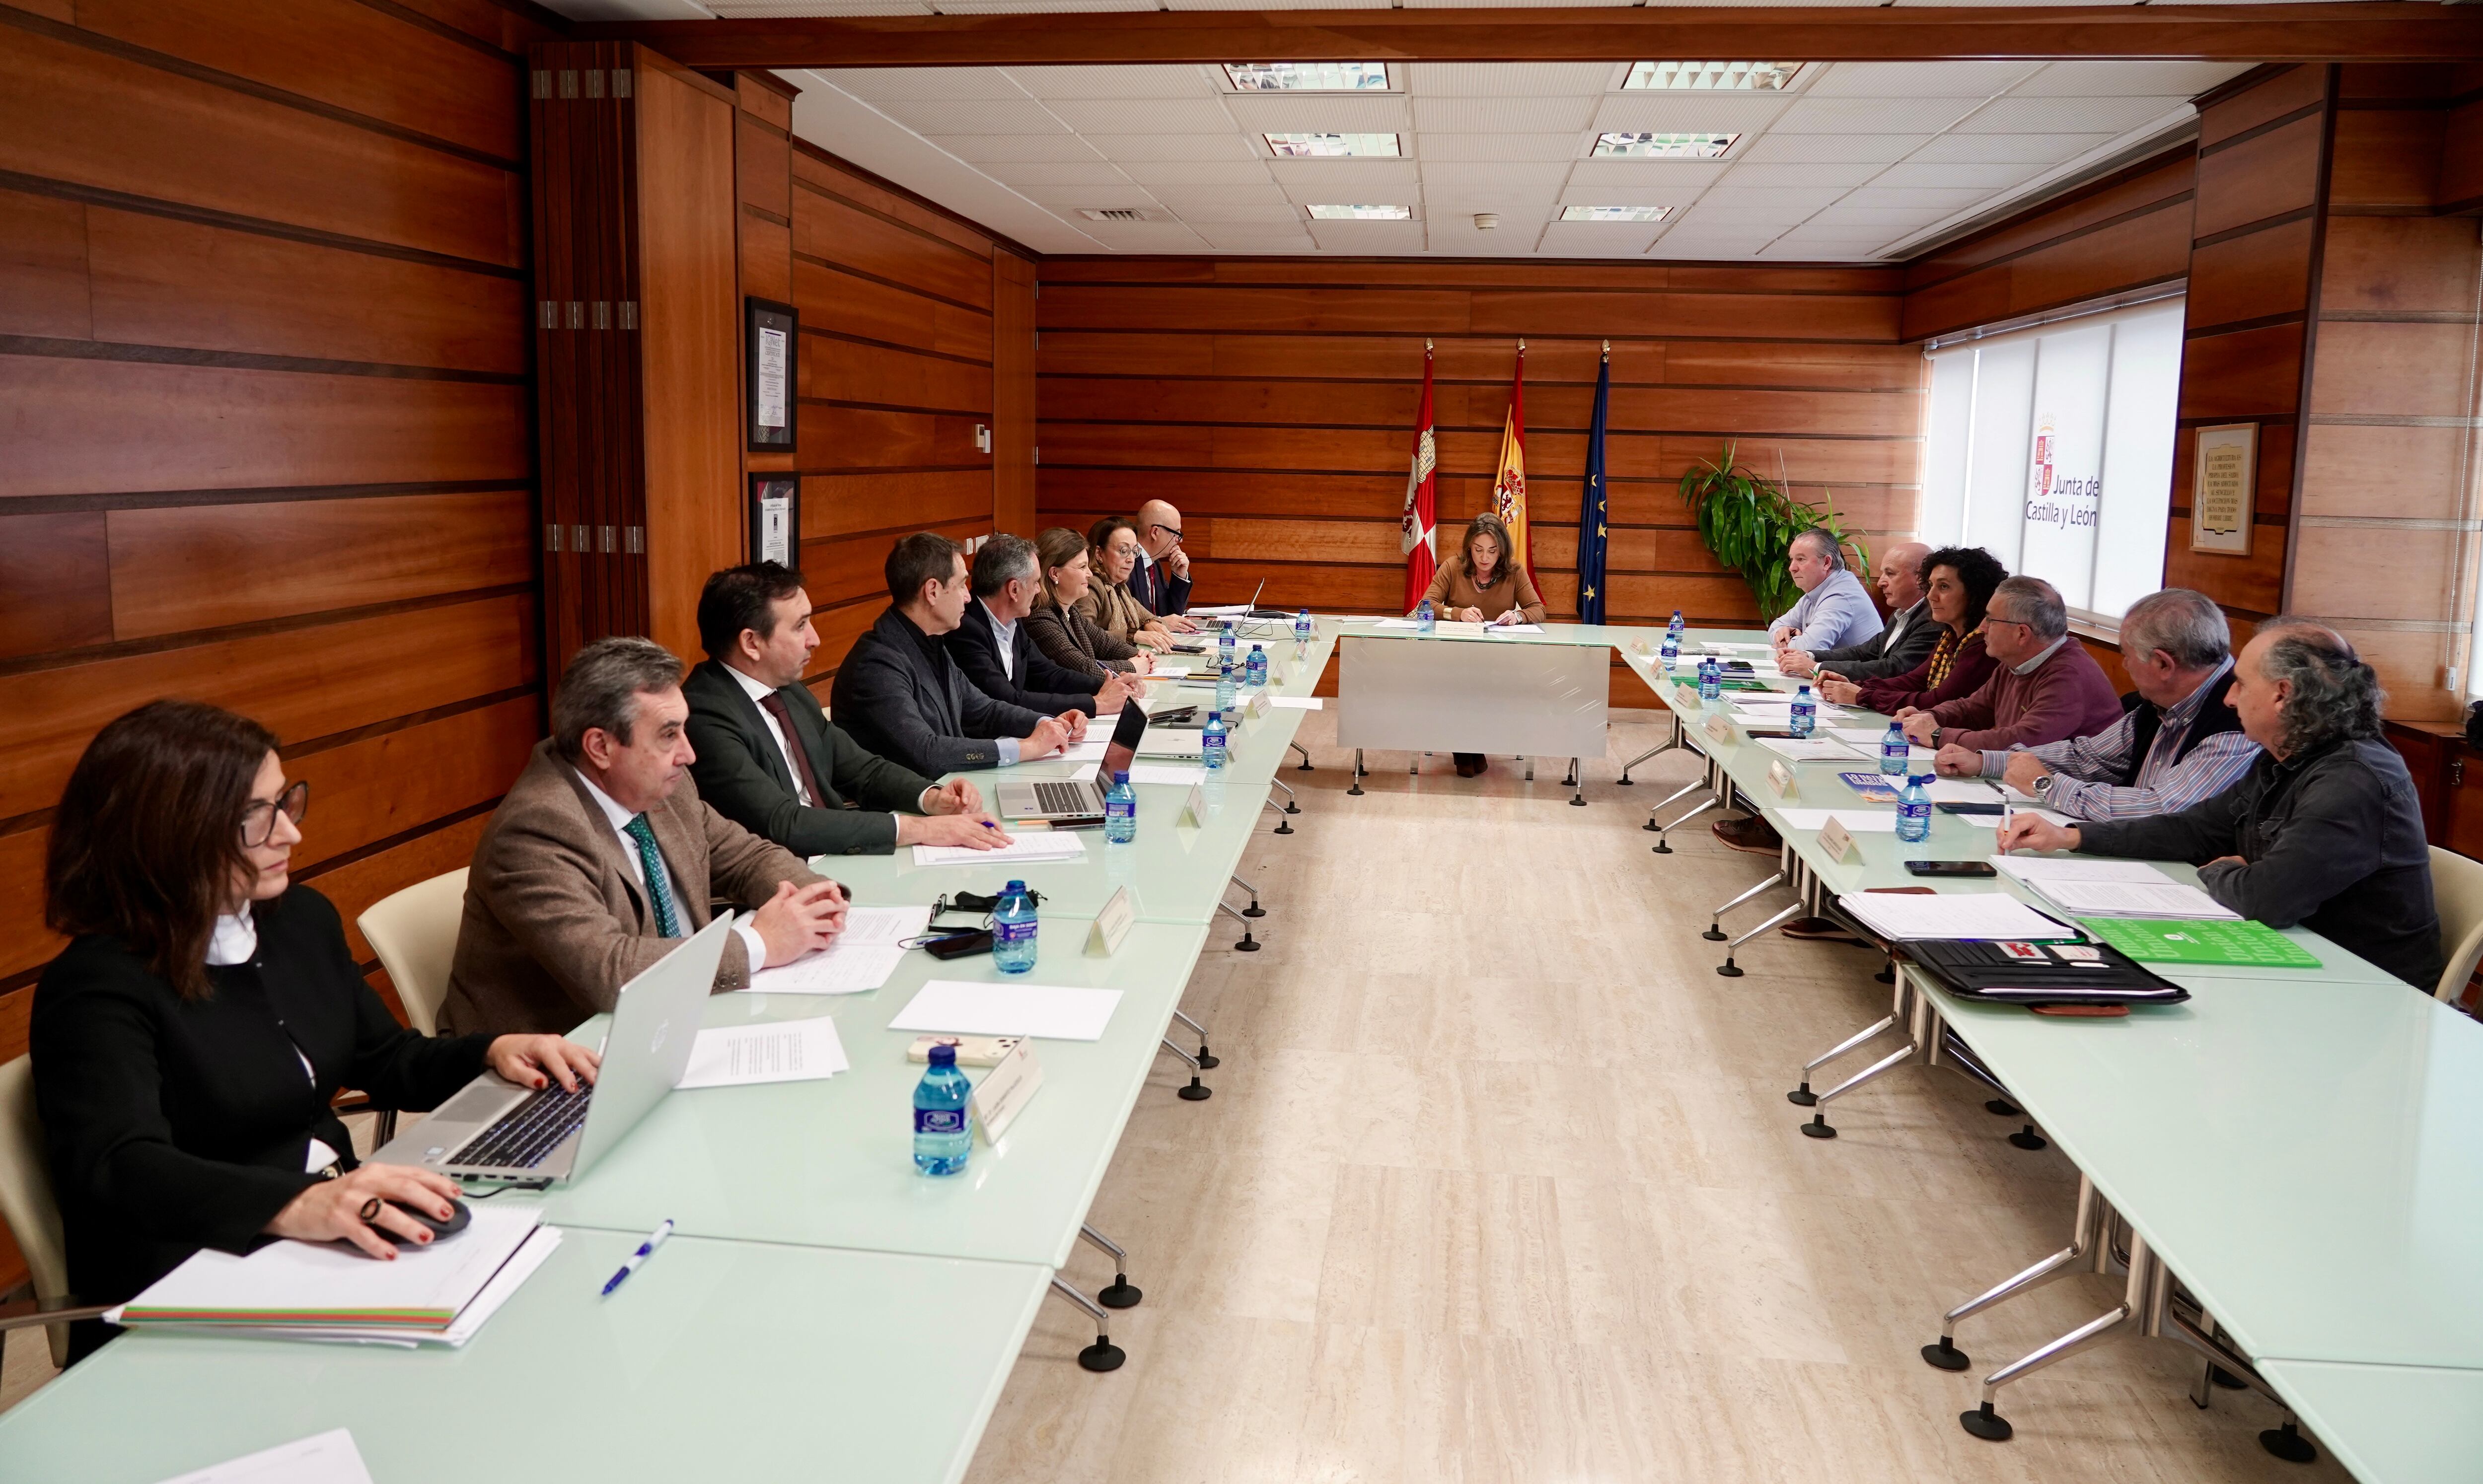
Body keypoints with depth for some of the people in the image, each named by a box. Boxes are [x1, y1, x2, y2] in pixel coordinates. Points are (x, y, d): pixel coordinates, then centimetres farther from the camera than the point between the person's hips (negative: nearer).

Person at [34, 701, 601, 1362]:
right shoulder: (97, 990, -13)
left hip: (338, 1237, 7)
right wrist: (295, 1205, -46)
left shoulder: (303, 918, 10)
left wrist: (493, 1052, 2)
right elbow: (118, 1170, -30)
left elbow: (387, 1060, 22)